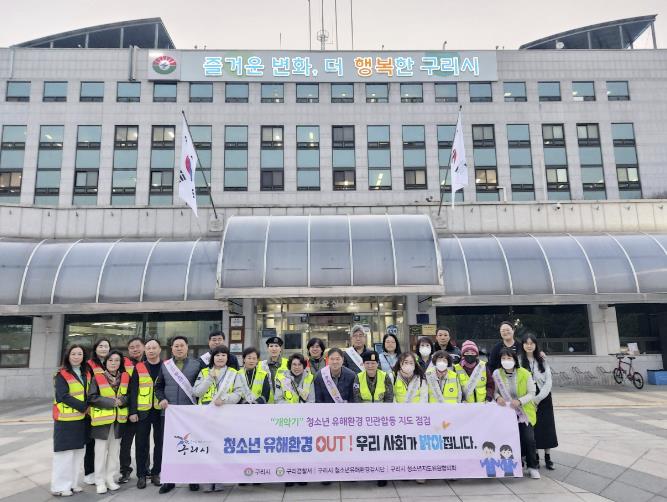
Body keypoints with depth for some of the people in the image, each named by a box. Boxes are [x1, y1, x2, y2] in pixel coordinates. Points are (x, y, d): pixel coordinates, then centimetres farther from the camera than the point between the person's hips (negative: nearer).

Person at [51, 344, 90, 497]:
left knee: (78, 452, 12)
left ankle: (72, 483, 23)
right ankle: (59, 486, 8)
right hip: (65, 419, -7)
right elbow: (64, 396, -19)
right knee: (65, 452, -3)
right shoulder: (61, 375, -10)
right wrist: (83, 406, -19)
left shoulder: (86, 374, 10)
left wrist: (87, 408, 0)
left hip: (81, 418, 7)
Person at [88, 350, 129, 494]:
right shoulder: (97, 377, -7)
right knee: (101, 451, 4)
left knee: (114, 451, 11)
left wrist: (122, 400, -12)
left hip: (118, 419, 3)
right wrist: (111, 402, -17)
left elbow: (128, 395, 9)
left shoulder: (125, 377, 4)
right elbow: (92, 397, -12)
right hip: (102, 418, -3)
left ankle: (111, 479, 22)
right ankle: (100, 481, 15)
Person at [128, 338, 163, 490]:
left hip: (161, 410, 0)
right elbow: (133, 391, 1)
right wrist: (132, 411, -7)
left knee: (159, 442, 8)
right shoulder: (138, 368, 3)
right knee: (141, 443, 4)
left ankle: (156, 473, 21)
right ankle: (141, 474, 16)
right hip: (143, 411, 0)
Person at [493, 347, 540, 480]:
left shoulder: (525, 373, -12)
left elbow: (531, 393, -6)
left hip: (524, 412, -1)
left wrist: (520, 401, -22)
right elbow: (495, 390, 6)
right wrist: (497, 397, -16)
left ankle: (532, 467, 10)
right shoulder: (496, 374, -8)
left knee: (529, 439, -9)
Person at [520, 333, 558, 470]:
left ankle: (548, 458, 14)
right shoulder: (519, 361, -5)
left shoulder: (542, 361, 2)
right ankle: (534, 458, 14)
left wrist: (538, 398, -11)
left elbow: (548, 382, -2)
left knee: (546, 427, 3)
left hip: (543, 399, 2)